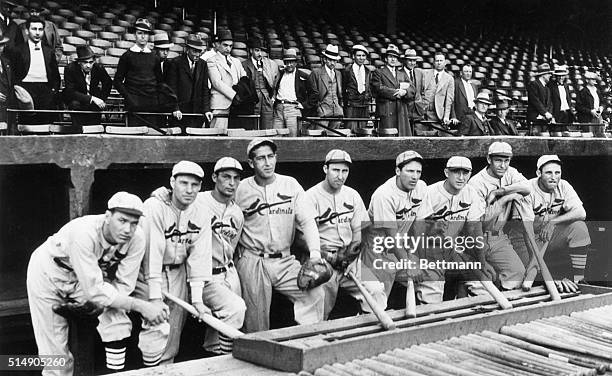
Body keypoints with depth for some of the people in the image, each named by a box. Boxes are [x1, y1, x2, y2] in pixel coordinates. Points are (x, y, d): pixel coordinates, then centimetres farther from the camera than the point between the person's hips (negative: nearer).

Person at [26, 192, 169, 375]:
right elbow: (94, 290, -39)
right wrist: (141, 306, -40)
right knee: (55, 354, -2)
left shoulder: (136, 238, -25)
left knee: (117, 321, -19)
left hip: (94, 276, 4)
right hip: (48, 274, -3)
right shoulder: (84, 233, -39)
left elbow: (124, 285, -17)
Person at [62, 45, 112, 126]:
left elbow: (108, 83, 8)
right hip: (76, 99, -3)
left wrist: (102, 99, -7)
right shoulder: (70, 69, -21)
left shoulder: (98, 68, -13)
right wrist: (91, 99, -37)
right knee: (75, 104, -31)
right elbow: (71, 92, -26)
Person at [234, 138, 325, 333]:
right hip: (252, 263, -2)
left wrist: (315, 252, -15)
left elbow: (307, 221, -1)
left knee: (315, 293, -14)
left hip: (285, 260, 2)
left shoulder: (291, 185, 4)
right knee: (256, 320, 0)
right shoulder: (241, 190, 0)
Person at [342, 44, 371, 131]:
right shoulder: (347, 71, -1)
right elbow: (343, 89, 3)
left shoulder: (368, 72, 14)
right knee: (351, 131, -9)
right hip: (351, 106, -4)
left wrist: (368, 96, 9)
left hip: (364, 107, 4)